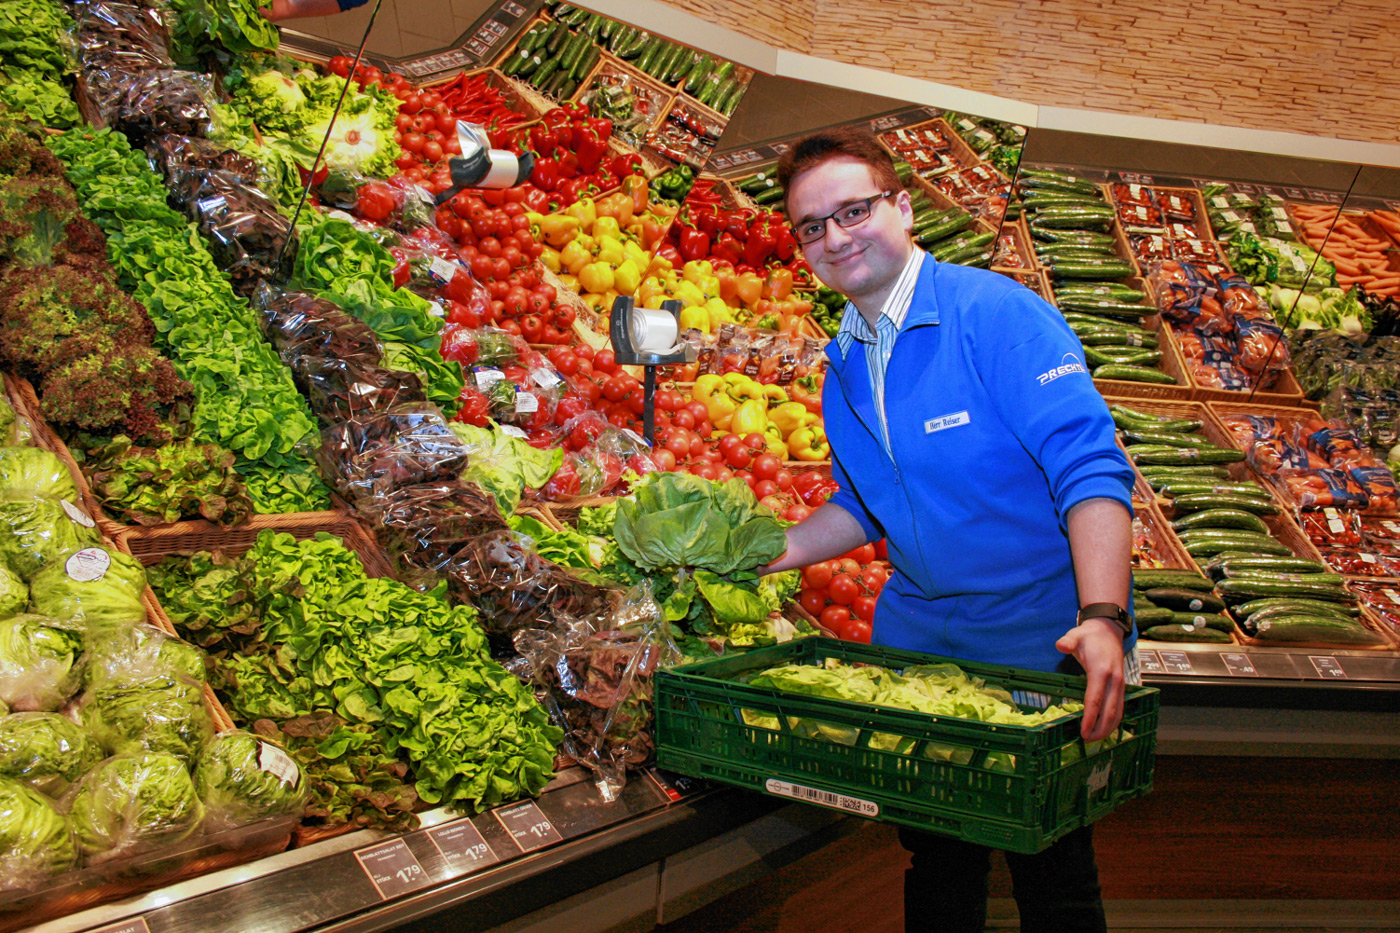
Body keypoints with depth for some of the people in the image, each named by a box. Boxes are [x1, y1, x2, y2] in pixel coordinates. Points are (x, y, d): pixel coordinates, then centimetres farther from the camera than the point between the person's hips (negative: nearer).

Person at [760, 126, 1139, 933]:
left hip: (1045, 640, -6)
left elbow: (1091, 469, -23)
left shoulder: (998, 314, -16)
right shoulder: (845, 367, 6)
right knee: (937, 865, 15)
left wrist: (1102, 619, -36)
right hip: (918, 636, 6)